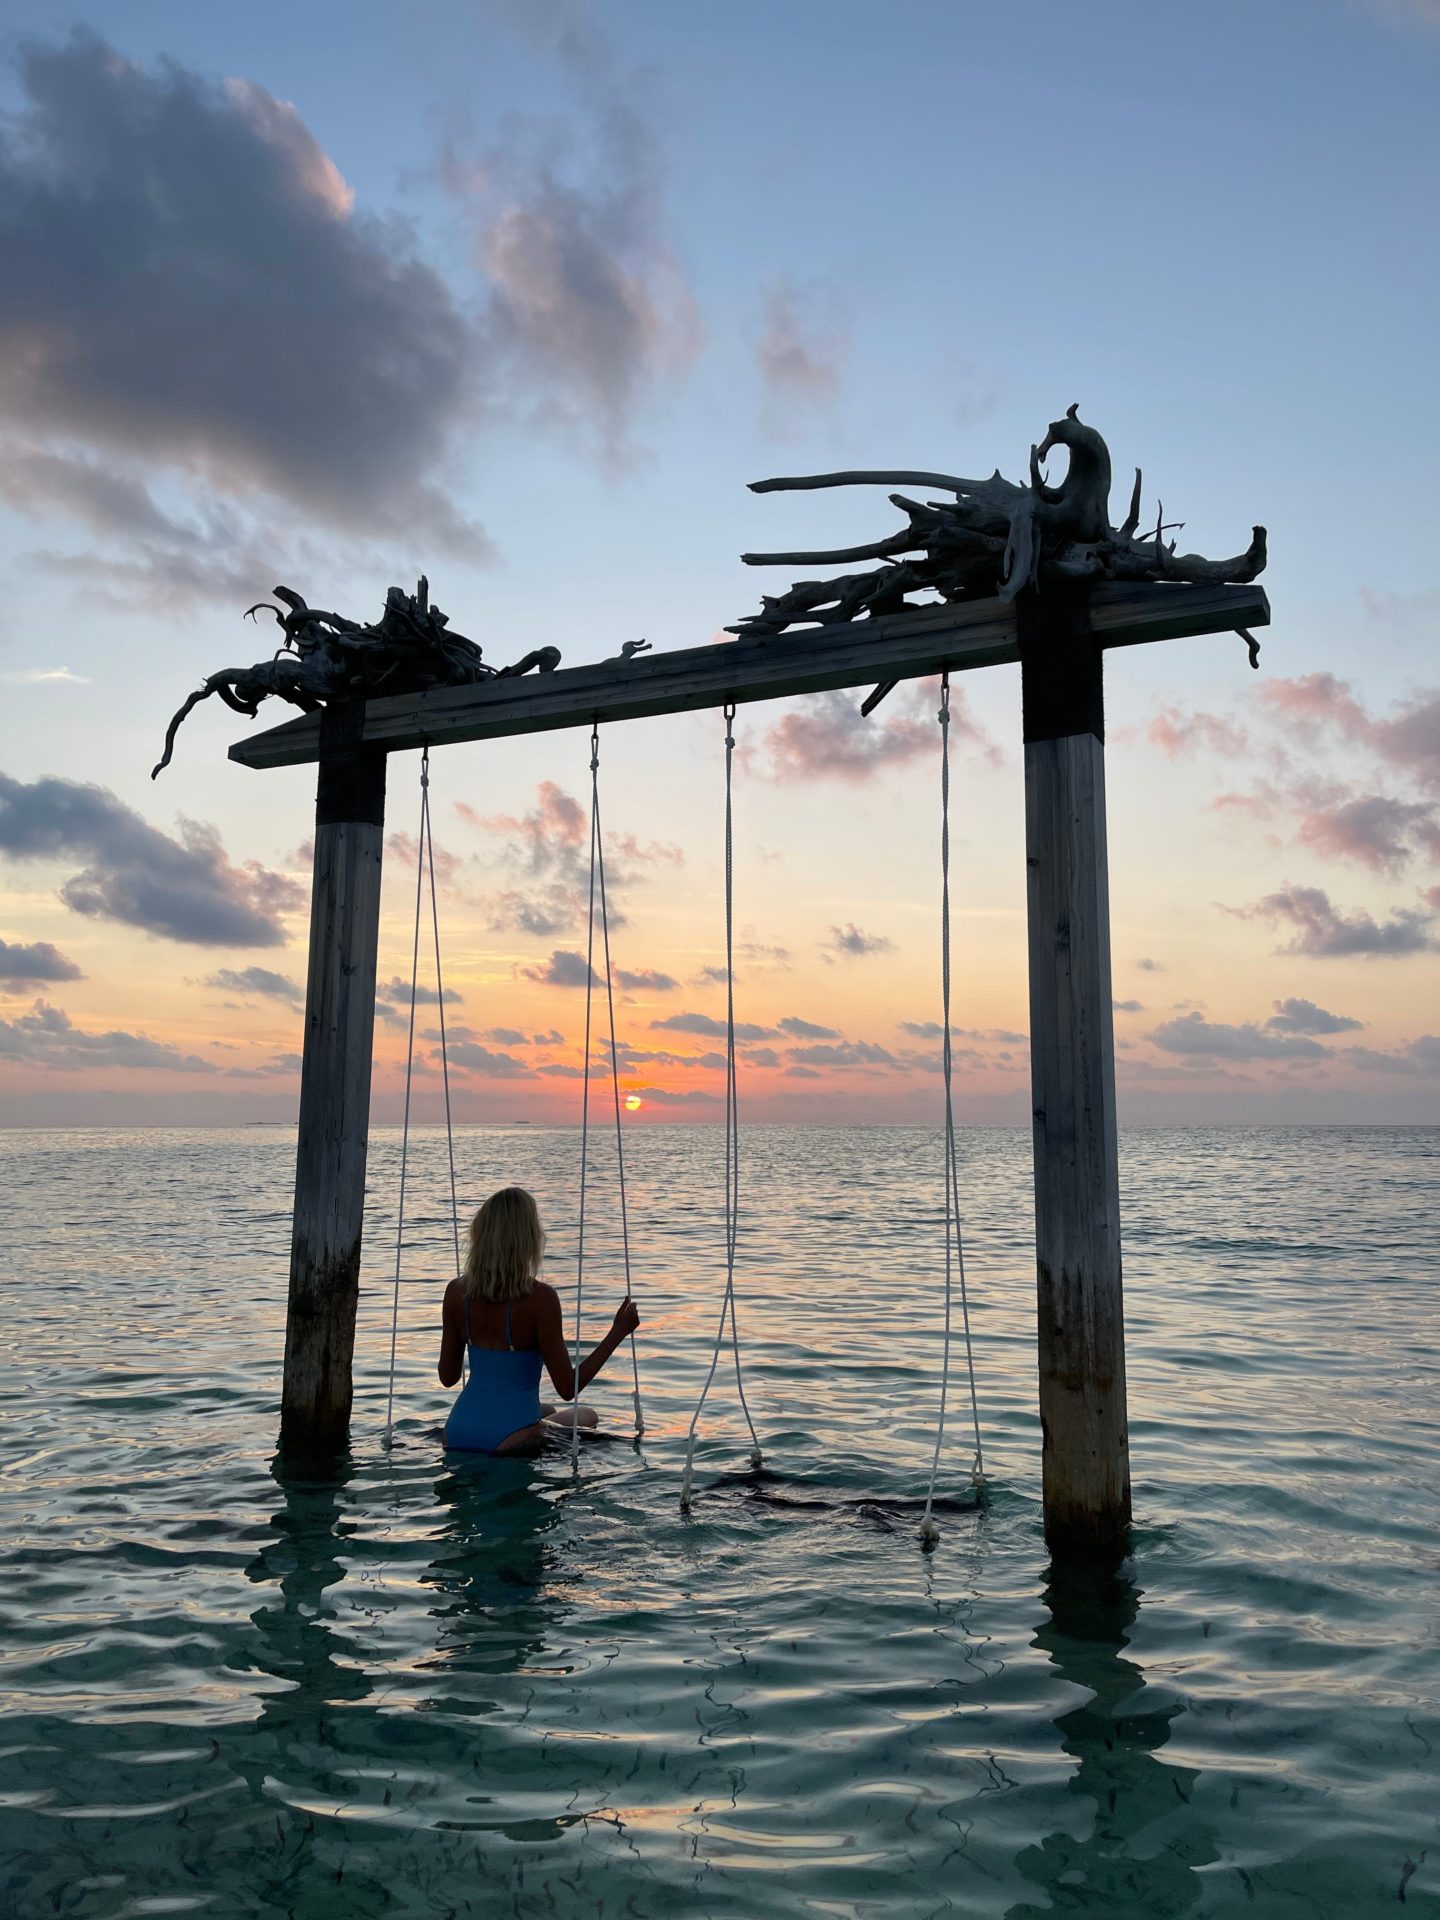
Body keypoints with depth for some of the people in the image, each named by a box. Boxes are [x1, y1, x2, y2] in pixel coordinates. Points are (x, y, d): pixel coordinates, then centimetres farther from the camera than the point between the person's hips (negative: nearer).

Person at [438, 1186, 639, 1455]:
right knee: (586, 1416, 25)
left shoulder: (457, 1291, -3)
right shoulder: (540, 1298, -19)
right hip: (509, 1439, -6)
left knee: (548, 1411, 35)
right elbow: (568, 1389, -12)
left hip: (458, 1434, 6)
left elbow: (448, 1377, 7)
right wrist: (618, 1332, -7)